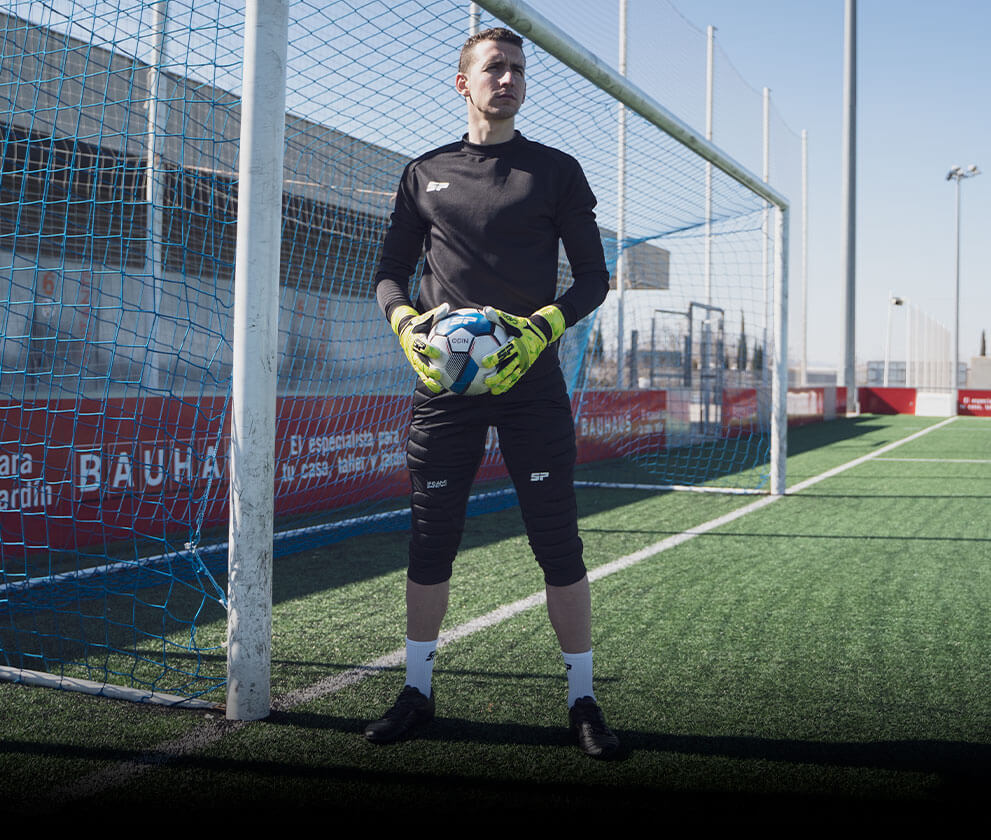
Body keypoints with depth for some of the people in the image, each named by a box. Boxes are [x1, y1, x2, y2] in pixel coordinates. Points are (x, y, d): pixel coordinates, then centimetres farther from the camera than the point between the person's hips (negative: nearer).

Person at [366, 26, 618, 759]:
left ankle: (583, 698, 11)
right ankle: (418, 691, 22)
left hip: (530, 379, -2)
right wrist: (406, 321, -7)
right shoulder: (425, 174, 14)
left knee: (559, 544, -2)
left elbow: (592, 276, 5)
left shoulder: (556, 171, 8)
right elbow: (391, 270, 15)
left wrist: (542, 328, -13)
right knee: (431, 540, 6)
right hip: (442, 379, 2)